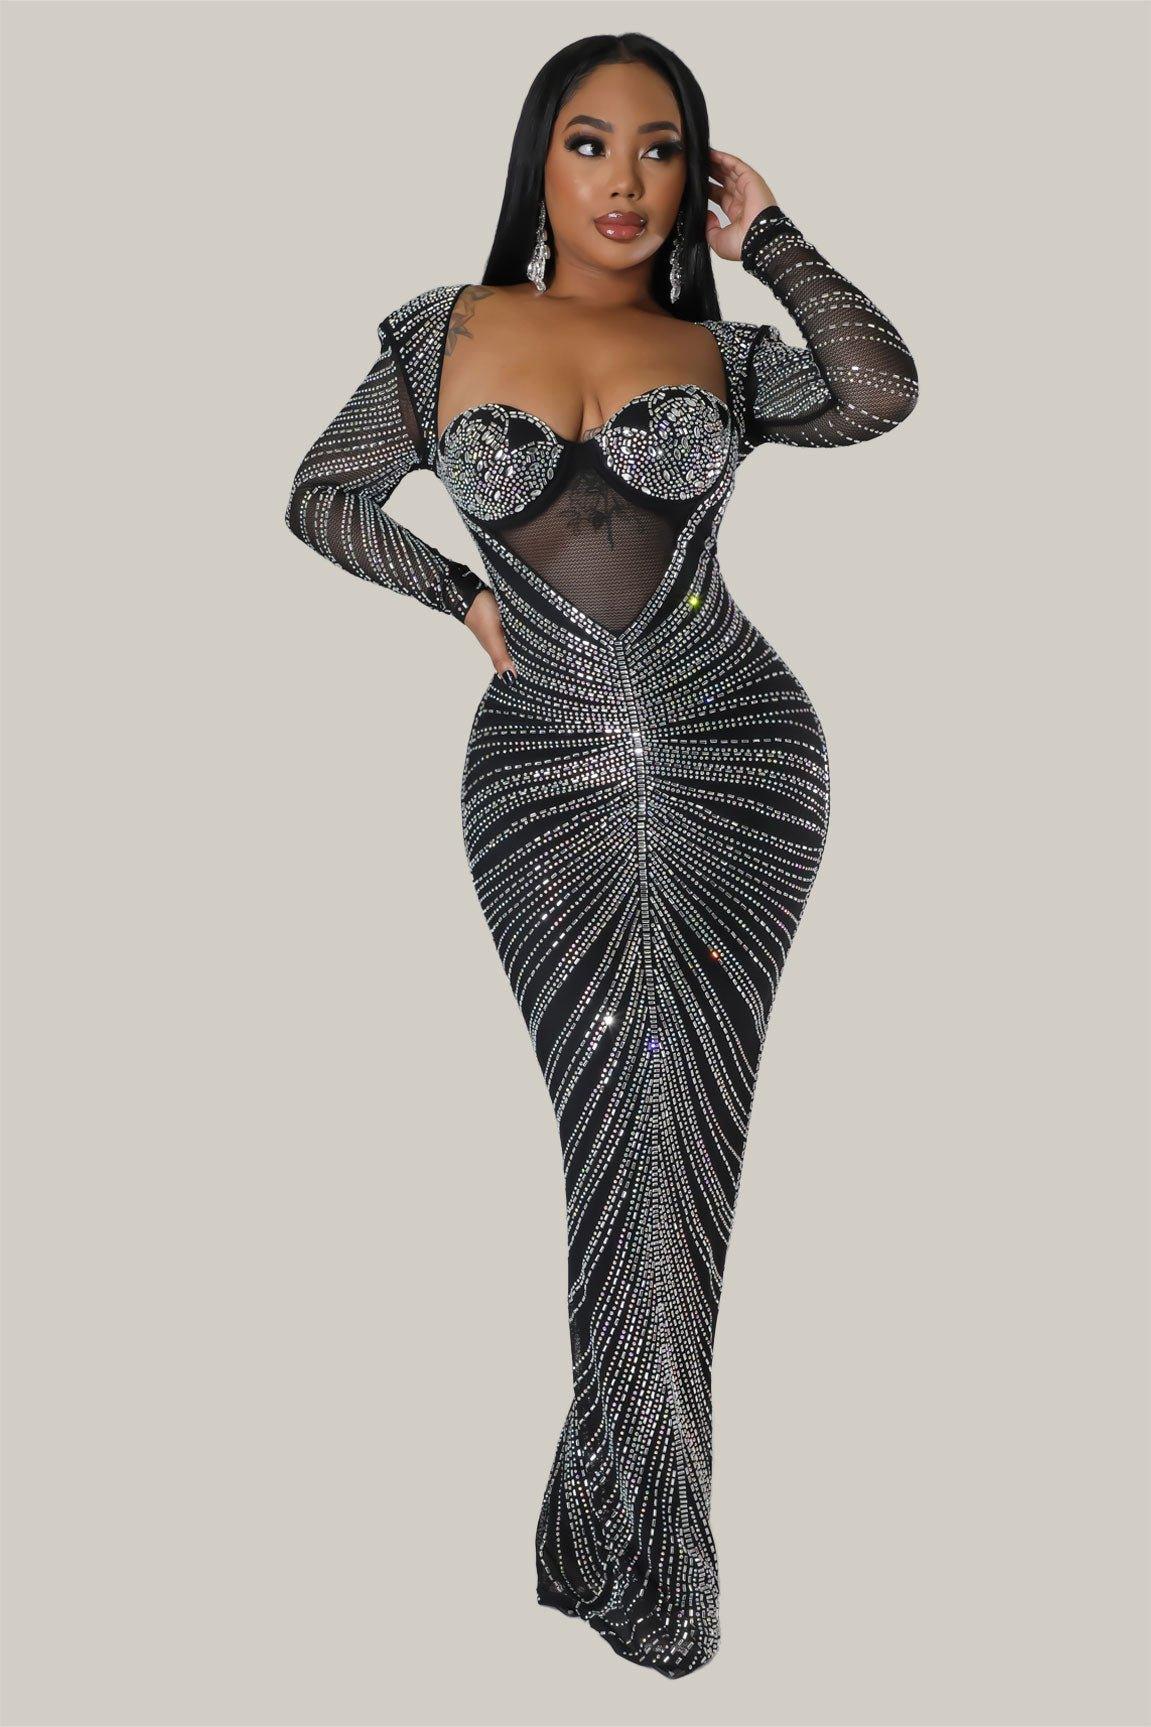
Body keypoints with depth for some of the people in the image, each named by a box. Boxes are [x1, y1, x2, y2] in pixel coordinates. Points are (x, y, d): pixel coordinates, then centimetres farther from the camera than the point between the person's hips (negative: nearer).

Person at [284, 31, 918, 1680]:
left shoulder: (724, 352, 9)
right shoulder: (444, 332, 10)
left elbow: (881, 389, -9)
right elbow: (322, 493, 17)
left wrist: (768, 230, 2)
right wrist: (460, 595, 6)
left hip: (737, 757, 1)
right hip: (544, 776, 0)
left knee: (675, 1131, 1)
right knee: (624, 1134, -3)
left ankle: (618, 1525, 20)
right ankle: (644, 1558, 13)